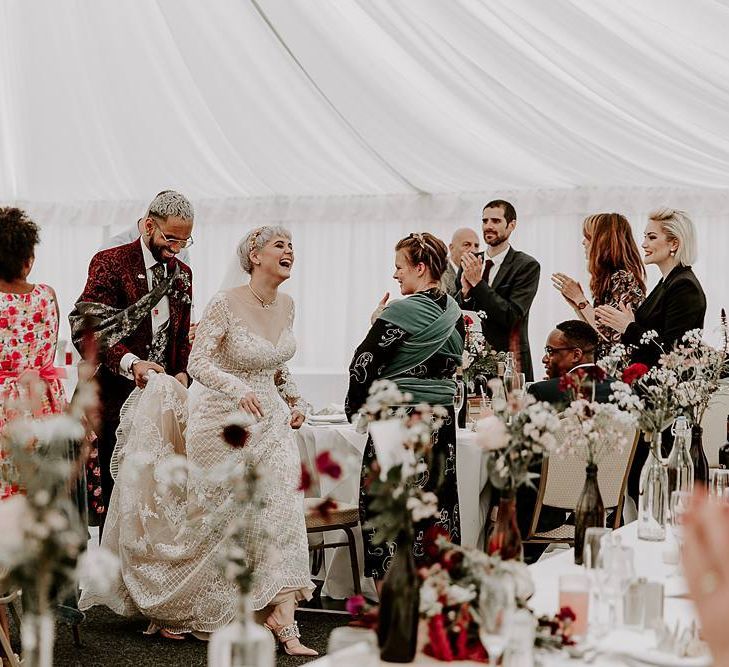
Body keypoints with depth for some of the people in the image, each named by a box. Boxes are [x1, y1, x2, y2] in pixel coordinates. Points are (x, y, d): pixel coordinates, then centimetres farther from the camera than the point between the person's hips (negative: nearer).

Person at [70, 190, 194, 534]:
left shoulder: (183, 274, 14)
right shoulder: (110, 263, -6)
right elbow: (85, 328, -16)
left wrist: (182, 372, 1)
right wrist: (130, 363, -29)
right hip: (117, 399, -5)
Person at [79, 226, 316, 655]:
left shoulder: (287, 305, 4)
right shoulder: (226, 304, -16)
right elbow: (199, 363, -20)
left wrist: (295, 399, 5)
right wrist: (237, 389, -35)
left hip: (271, 420, 5)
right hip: (224, 422, -5)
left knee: (283, 512, -9)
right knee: (211, 519, 5)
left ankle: (284, 623, -11)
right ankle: (169, 607, 29)